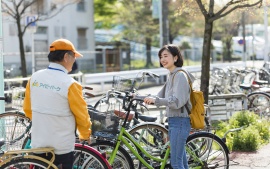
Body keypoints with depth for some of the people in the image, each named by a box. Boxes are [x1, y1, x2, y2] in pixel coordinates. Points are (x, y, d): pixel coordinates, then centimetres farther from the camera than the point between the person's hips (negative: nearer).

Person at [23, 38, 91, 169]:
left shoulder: (34, 78, -2)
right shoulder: (69, 84, -19)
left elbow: (27, 109, 7)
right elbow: (82, 115, -11)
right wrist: (85, 135, 8)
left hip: (38, 143, 5)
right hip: (62, 146, -5)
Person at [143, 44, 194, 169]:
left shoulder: (180, 75, -13)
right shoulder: (171, 75, 17)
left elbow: (177, 101, -23)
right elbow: (161, 97, 15)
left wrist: (155, 100, -30)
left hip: (179, 121, -10)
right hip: (174, 121, 10)